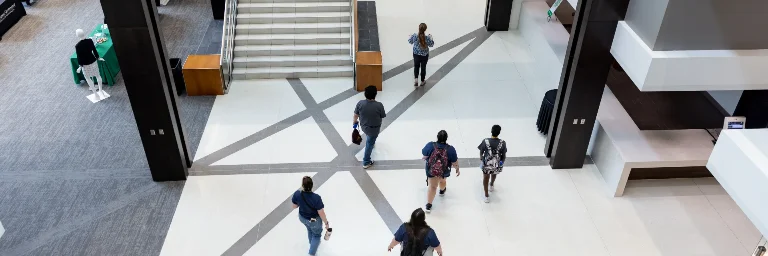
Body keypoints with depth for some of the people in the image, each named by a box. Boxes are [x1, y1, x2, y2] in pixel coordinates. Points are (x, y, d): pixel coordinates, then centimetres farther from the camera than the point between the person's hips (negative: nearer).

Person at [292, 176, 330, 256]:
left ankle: (312, 243, 63)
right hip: (314, 220, -4)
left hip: (302, 218, 4)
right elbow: (321, 213, -26)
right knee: (316, 234, 27)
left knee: (310, 229, 36)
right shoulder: (316, 198, -38)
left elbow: (294, 206, -8)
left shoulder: (297, 194, -28)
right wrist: (326, 223, -10)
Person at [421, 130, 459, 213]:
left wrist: (425, 157, 15)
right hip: (444, 172, 1)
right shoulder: (450, 149, -23)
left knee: (432, 187, 12)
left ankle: (428, 205, 12)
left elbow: (424, 155, -8)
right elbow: (455, 163, -14)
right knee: (442, 180, 32)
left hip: (431, 170, -1)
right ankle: (442, 191, 63)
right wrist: (457, 169, 6)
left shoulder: (430, 145, -23)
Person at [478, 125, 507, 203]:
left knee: (486, 178, 26)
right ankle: (491, 186, 64)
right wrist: (502, 162, 14)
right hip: (497, 165, 2)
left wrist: (481, 157, 18)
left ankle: (487, 196, 35)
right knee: (494, 173, 37)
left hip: (487, 164, -2)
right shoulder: (502, 143, -19)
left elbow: (481, 152, -6)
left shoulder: (485, 141, -22)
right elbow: (504, 155, -7)